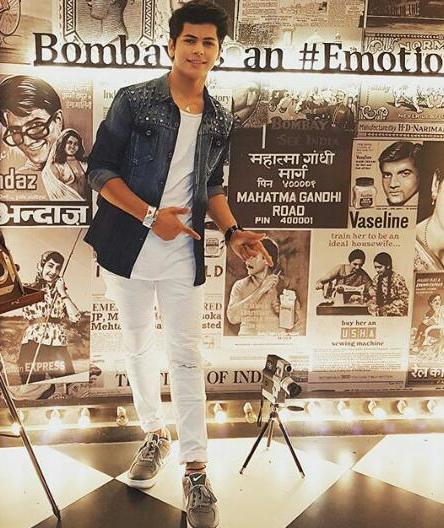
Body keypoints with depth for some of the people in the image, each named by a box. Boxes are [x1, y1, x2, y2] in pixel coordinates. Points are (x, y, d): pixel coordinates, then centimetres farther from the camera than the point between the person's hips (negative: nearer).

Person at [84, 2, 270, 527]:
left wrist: (232, 231, 0)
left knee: (186, 356, 1)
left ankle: (195, 469, 9)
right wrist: (151, 215, -16)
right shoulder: (133, 101, -5)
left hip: (183, 254, 2)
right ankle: (154, 433, 34)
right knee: (137, 346, 12)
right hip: (128, 247, -1)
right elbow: (100, 169, -7)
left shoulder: (220, 121, 7)